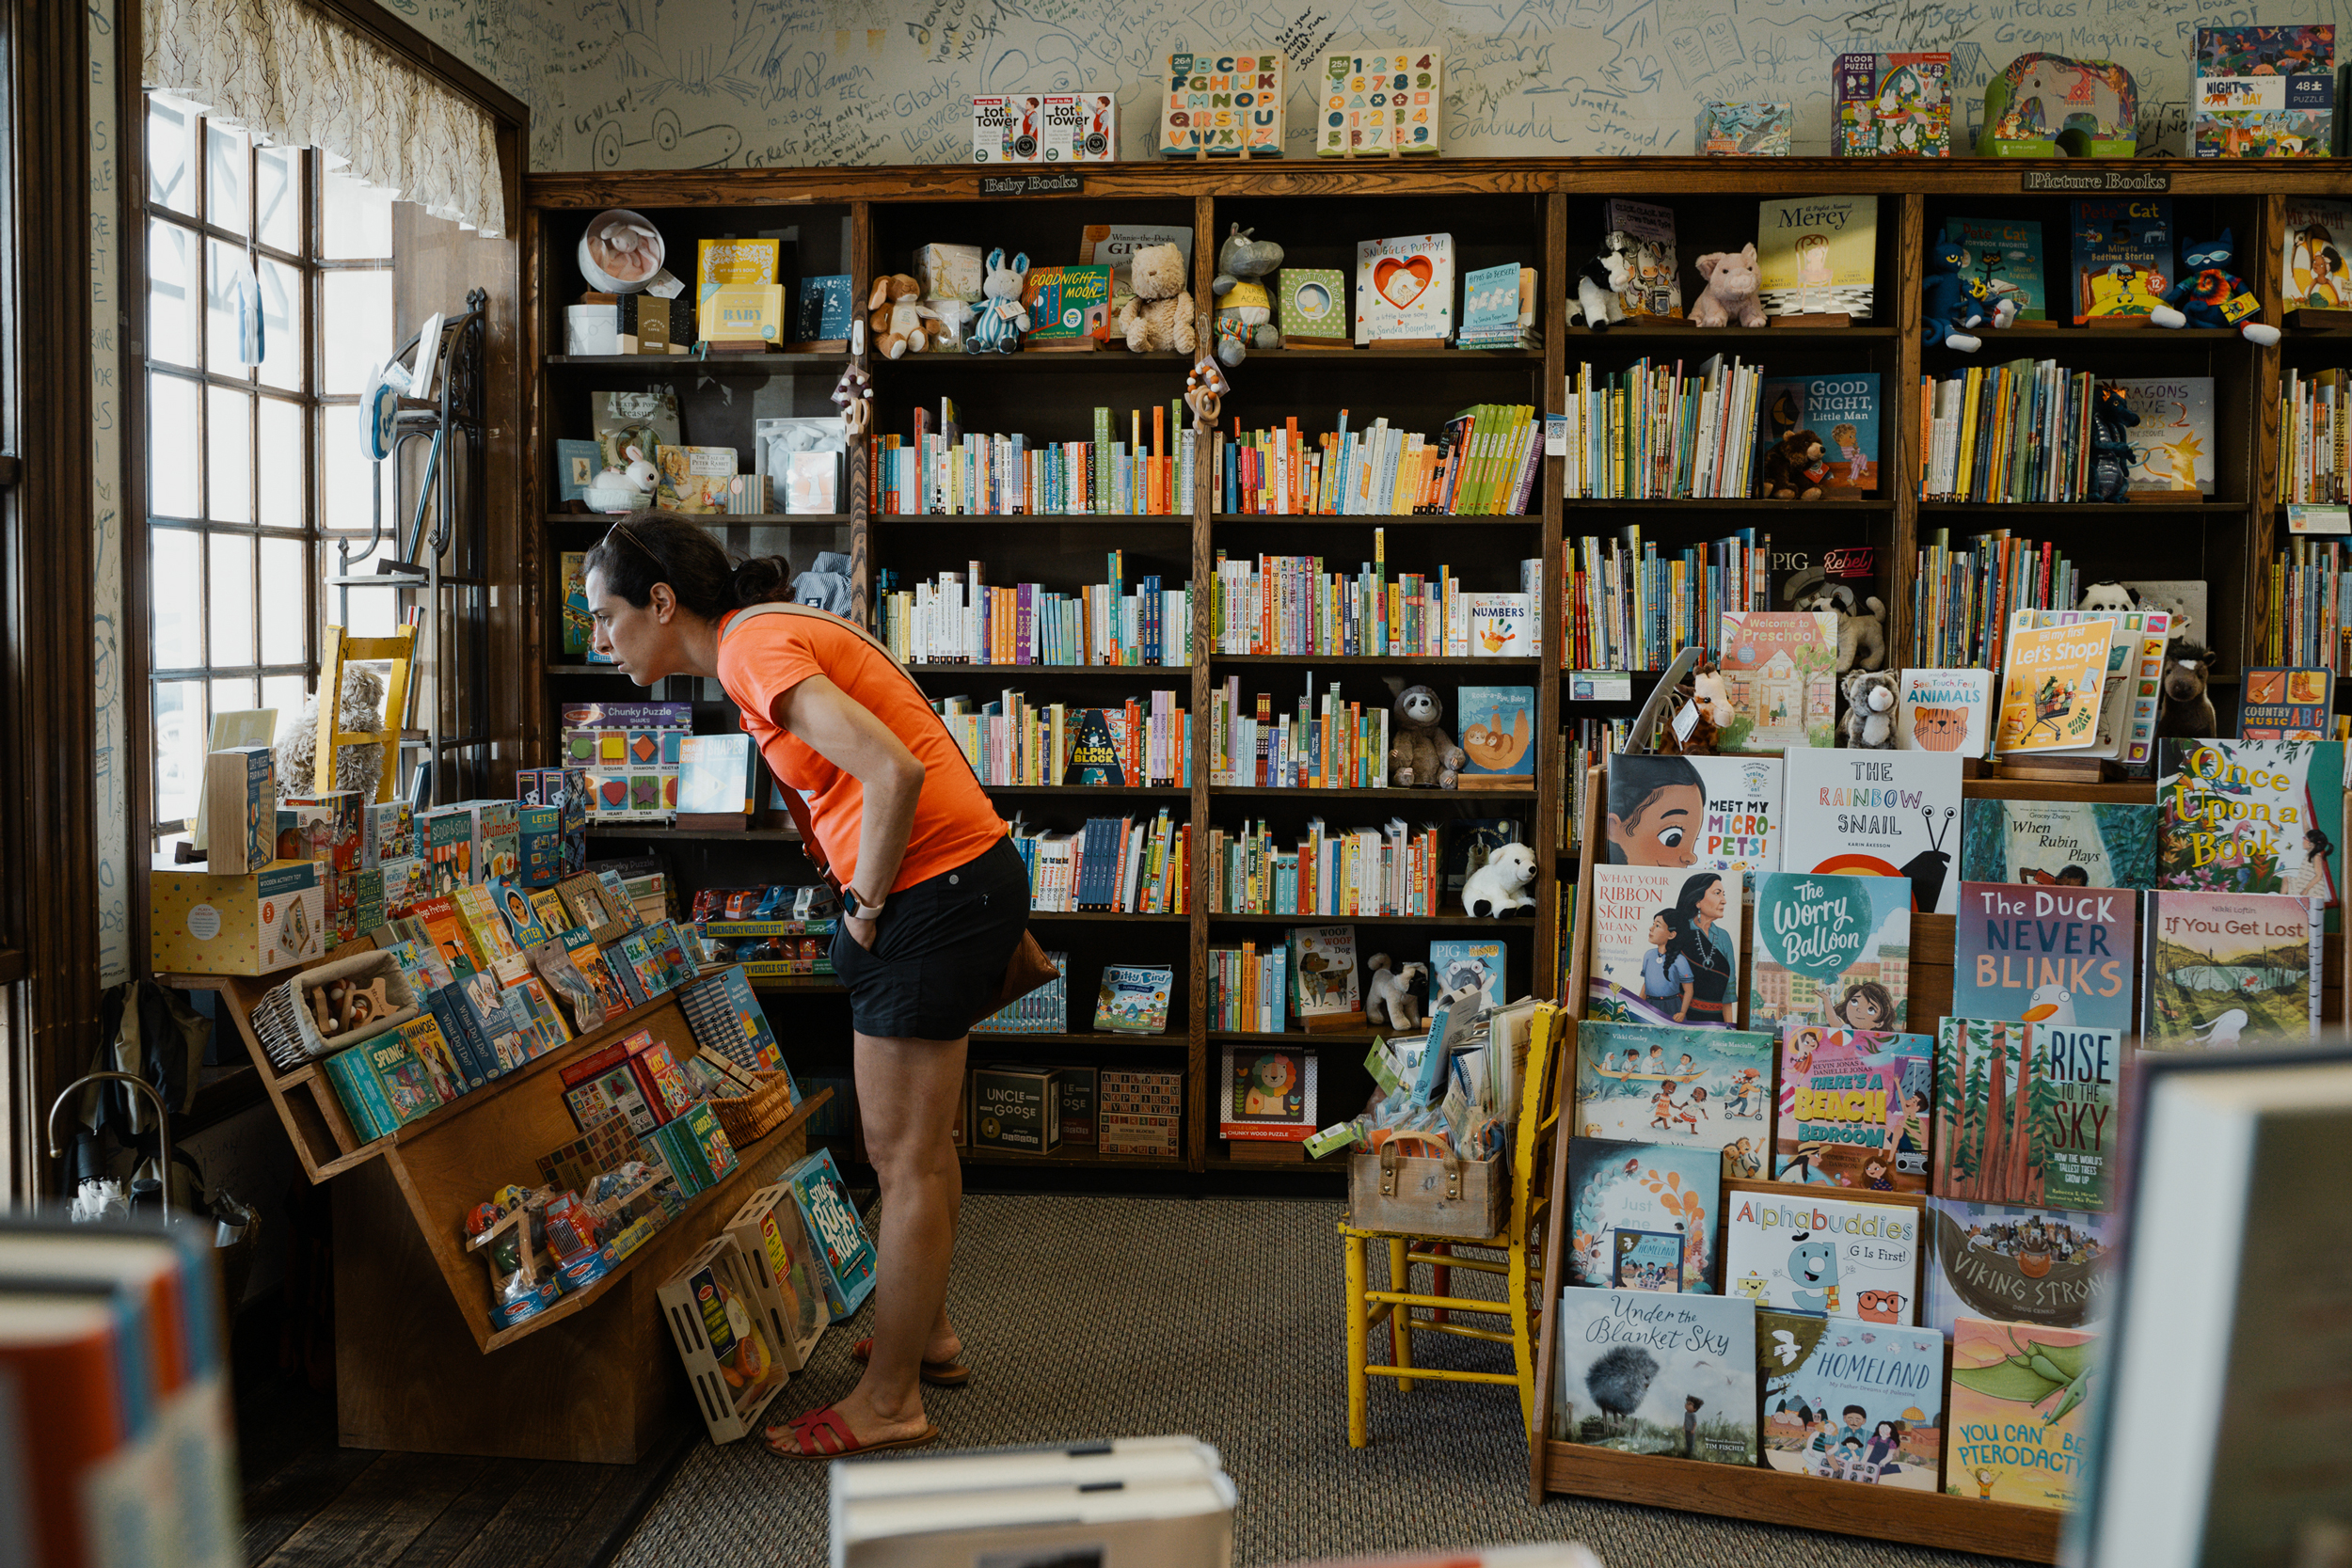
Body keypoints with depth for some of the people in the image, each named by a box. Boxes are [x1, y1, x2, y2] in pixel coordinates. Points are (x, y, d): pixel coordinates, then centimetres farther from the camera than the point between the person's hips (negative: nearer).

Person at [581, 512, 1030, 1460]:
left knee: (904, 1158, 0)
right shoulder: (766, 636, 15)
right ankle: (926, 1333, 39)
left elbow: (893, 774, -28)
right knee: (918, 1141, 22)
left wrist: (868, 901, -14)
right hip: (965, 879, 10)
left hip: (934, 886, -10)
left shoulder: (754, 650, -16)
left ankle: (888, 1404, 12)